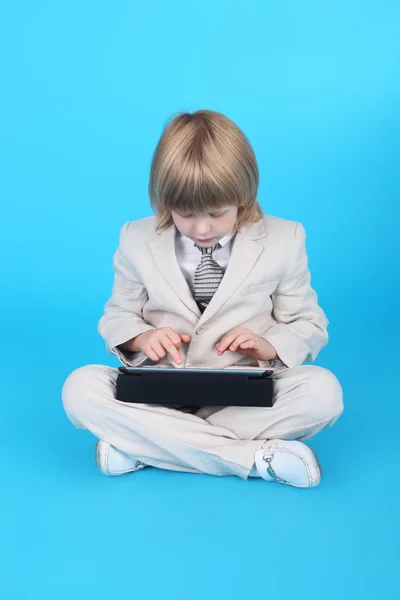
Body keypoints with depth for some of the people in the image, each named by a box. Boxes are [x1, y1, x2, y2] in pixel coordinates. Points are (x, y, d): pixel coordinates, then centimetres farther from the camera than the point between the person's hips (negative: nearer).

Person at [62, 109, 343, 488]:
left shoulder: (283, 240, -1)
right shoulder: (137, 240, 0)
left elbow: (309, 325, 6)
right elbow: (118, 317, 9)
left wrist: (269, 345, -16)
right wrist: (143, 338, -14)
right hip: (160, 392, 1)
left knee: (323, 391, -29)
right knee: (80, 389, -27)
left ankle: (141, 445, -26)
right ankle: (253, 455, -30)